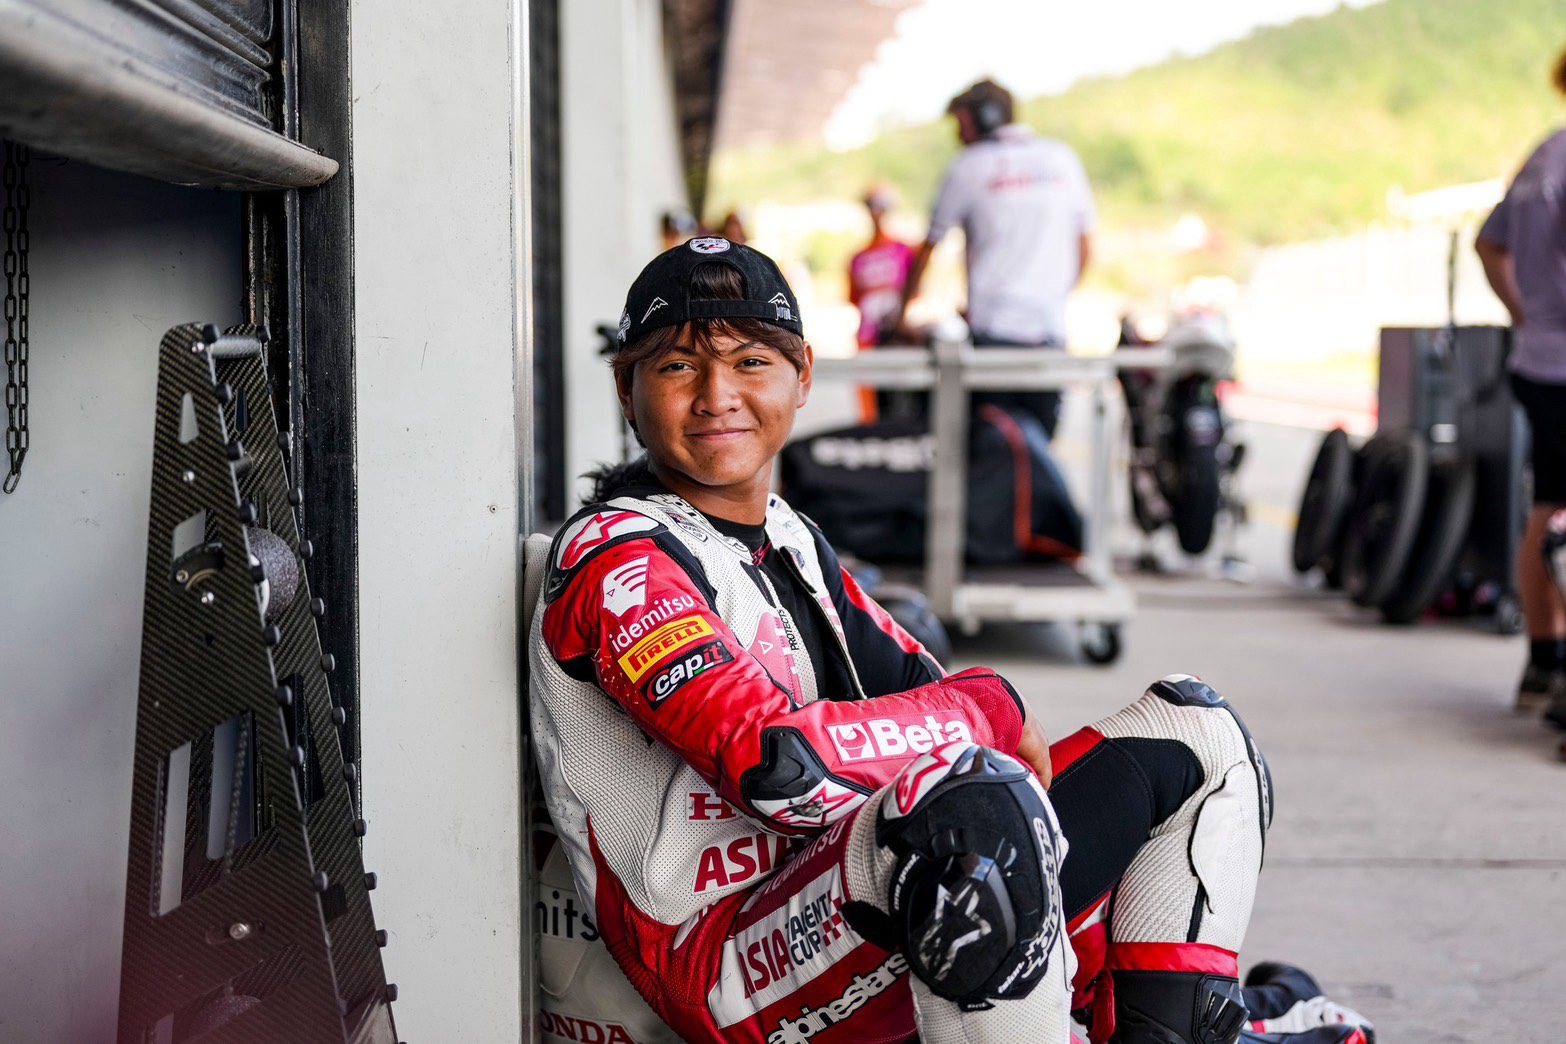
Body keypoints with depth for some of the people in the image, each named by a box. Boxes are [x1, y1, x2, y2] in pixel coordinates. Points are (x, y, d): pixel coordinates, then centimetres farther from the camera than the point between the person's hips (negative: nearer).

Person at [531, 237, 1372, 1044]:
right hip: (721, 969, -9)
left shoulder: (790, 541, 15)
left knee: (1194, 731, 11)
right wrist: (987, 710, -13)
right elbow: (779, 769, -26)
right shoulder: (615, 563, -13)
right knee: (972, 802, -41)